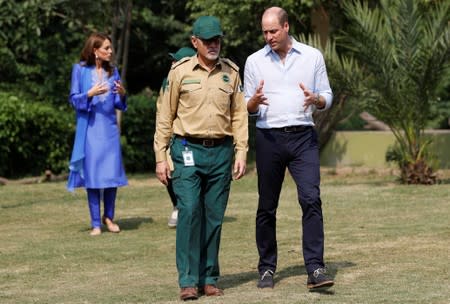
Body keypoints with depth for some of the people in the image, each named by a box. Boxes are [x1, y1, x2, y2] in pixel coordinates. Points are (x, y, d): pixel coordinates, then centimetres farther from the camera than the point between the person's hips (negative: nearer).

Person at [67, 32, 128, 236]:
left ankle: (108, 217, 19)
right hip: (90, 128, -3)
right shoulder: (80, 70, -2)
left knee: (112, 174, 2)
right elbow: (73, 99, -3)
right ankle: (95, 223, 5)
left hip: (109, 128, 3)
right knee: (92, 175, -1)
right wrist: (90, 94, -19)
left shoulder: (112, 71, 8)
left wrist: (122, 95, -10)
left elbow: (119, 104, 11)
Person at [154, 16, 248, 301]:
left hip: (221, 152, 2)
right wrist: (161, 157, -1)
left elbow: (239, 115, 9)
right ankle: (189, 281, -7)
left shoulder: (231, 72, 8)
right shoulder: (180, 71, 1)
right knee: (189, 212, -11)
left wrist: (241, 153, 1)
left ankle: (210, 279, 12)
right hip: (188, 150, -2)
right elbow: (166, 116, 3)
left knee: (214, 217, 4)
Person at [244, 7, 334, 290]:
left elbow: (327, 97, 11)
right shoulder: (255, 61, 10)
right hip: (269, 137, 1)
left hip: (303, 137, -1)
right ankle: (267, 268, 13)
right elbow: (248, 108, 13)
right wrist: (254, 102, -12)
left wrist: (315, 99, -12)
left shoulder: (312, 56, 8)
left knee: (311, 199, -14)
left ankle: (315, 269, -16)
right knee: (267, 206, 3)